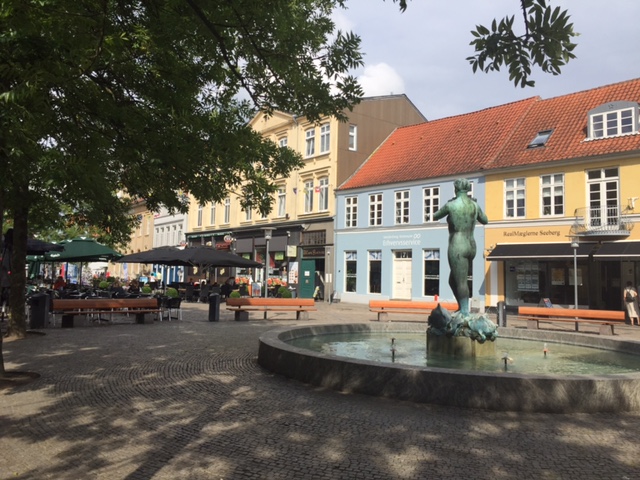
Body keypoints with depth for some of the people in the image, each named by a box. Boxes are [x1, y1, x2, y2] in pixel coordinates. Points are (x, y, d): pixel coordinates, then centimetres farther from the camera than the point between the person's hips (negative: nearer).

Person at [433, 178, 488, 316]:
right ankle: (462, 308, 19)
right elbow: (485, 221, 23)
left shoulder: (451, 205, -10)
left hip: (457, 247, -7)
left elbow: (435, 217, 8)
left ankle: (465, 312, -7)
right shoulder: (475, 205, 6)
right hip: (471, 247, 7)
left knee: (461, 282, -6)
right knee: (453, 280, 19)